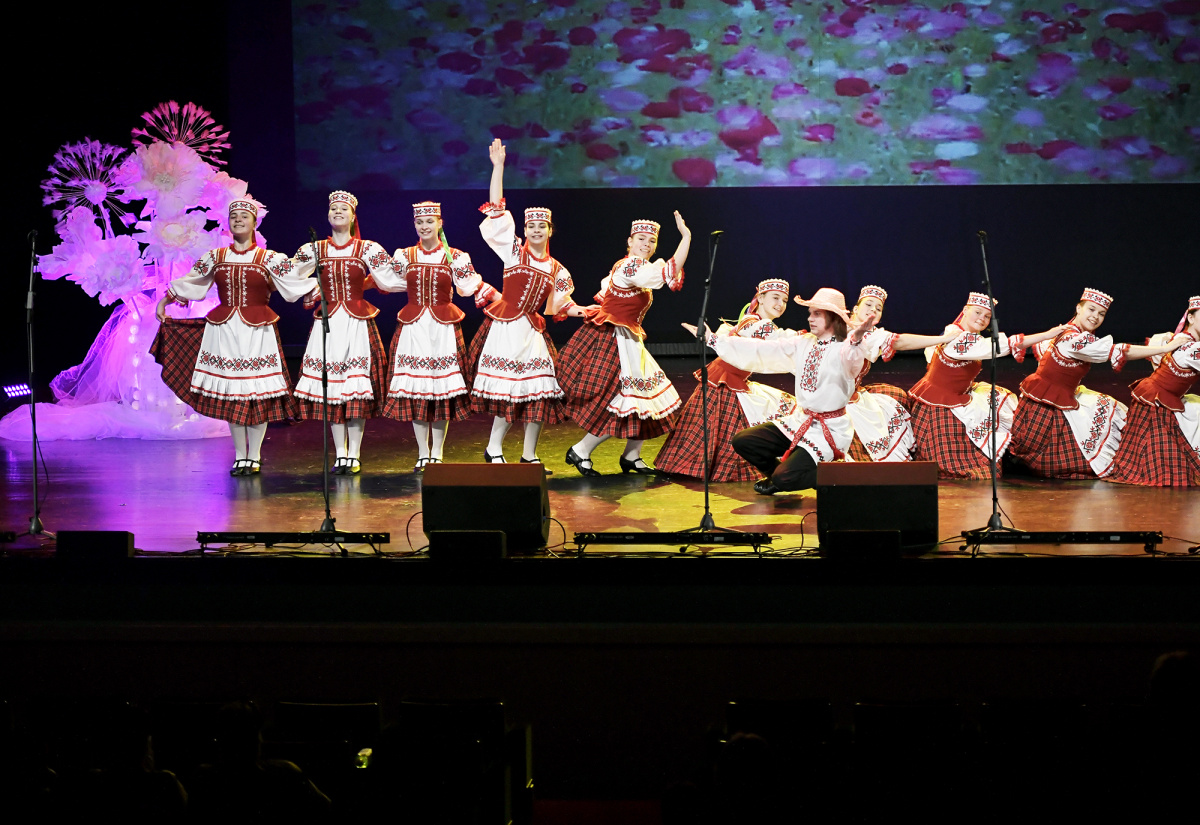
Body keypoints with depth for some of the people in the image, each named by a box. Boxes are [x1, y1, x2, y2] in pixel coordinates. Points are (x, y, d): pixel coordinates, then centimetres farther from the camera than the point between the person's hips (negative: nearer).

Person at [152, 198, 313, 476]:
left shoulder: (269, 259, 2)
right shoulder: (215, 257, 10)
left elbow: (297, 283, 2)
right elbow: (189, 282, 20)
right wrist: (165, 300, 23)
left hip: (257, 331, -2)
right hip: (224, 329, 2)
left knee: (258, 393, -3)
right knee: (229, 393, 3)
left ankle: (254, 456, 8)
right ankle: (240, 456, 13)